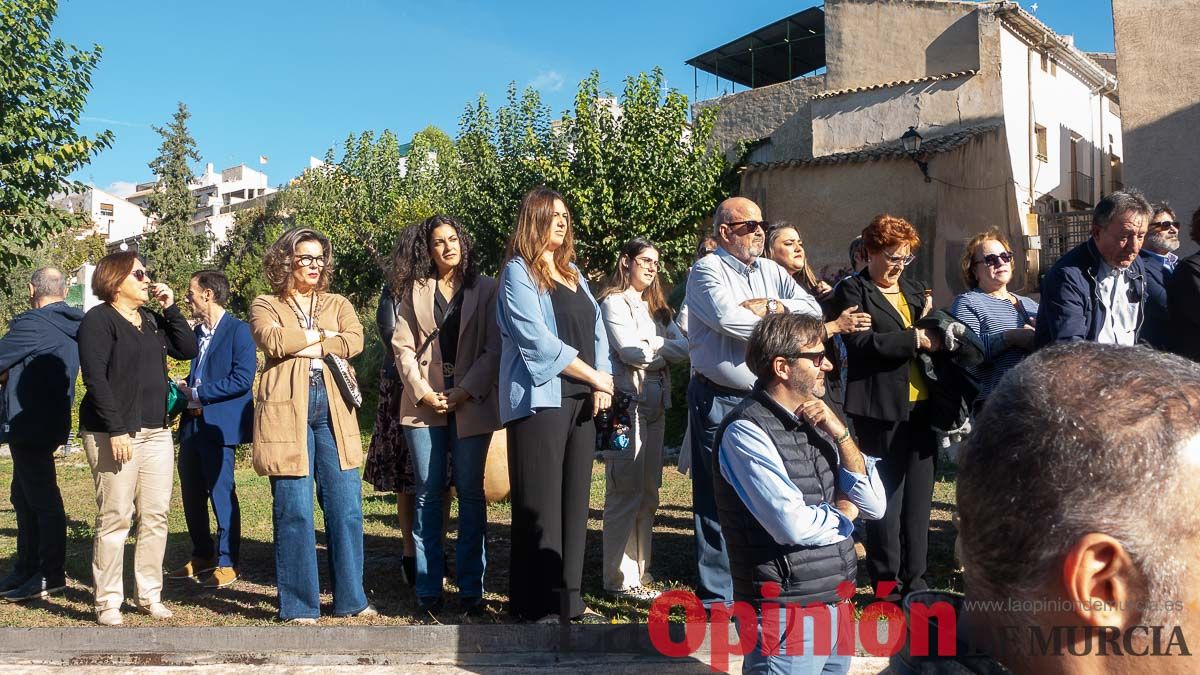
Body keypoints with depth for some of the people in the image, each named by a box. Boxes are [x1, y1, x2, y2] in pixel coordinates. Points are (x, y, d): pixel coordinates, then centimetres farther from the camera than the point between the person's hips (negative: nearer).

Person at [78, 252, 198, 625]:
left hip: (157, 431, 7)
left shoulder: (153, 321, 16)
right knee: (115, 517, -4)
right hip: (114, 434, -7)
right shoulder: (98, 320, -6)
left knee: (156, 515, 6)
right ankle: (108, 601, 7)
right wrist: (116, 430, -19)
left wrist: (171, 308, 3)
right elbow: (95, 378, -13)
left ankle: (150, 595, 16)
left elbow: (188, 349, 9)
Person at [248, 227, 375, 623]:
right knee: (293, 510, -1)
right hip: (287, 411, -3)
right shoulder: (266, 306, 10)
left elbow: (355, 341, -2)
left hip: (333, 410, 3)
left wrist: (305, 347, -7)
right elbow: (271, 340, -12)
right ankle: (299, 605, 10)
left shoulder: (338, 305, 18)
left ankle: (350, 599, 13)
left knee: (346, 507, 2)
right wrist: (322, 335, -1)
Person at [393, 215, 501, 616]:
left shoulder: (485, 290, 4)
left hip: (471, 402, -1)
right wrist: (422, 392, -8)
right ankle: (428, 588, 10)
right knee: (428, 493, 4)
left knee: (471, 493, 2)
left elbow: (494, 349, -2)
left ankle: (471, 588, 8)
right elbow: (403, 346, 4)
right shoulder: (415, 290, 9)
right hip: (424, 401, 1)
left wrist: (466, 391, -12)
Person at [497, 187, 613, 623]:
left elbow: (597, 331, 15)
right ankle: (537, 604, 4)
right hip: (539, 400, -7)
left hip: (581, 399, 7)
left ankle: (568, 599, 17)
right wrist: (595, 376, -9)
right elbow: (538, 340, -12)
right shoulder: (518, 272, -2)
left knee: (574, 500, 8)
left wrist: (603, 384, -2)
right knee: (540, 505, -5)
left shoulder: (572, 274, 20)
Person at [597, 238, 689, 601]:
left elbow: (683, 346, 8)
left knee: (648, 493, 10)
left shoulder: (657, 308, 21)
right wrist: (662, 346, 1)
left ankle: (640, 572, 18)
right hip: (627, 403, -8)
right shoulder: (614, 303, -3)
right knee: (625, 493, -6)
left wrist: (649, 346, -7)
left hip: (655, 404, 8)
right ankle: (620, 578, 0)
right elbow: (631, 351, -15)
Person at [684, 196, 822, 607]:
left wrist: (772, 307, -11)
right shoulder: (707, 271, -5)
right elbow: (729, 319, -22)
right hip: (719, 401, -6)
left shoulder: (771, 272, 15)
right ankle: (716, 596, 10)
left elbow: (813, 309, 5)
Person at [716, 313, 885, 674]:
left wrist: (842, 436, -8)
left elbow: (875, 506, 4)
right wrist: (841, 513, -6)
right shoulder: (746, 431, -18)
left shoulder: (816, 421, 7)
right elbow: (794, 525, -26)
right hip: (787, 612, -8)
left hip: (836, 602, 8)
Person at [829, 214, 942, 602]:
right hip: (883, 410, -6)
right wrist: (915, 339, -14)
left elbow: (934, 339, 22)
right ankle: (887, 585, 12)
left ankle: (915, 581, 22)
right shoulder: (851, 291, -1)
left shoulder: (915, 289, 20)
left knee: (919, 496, 10)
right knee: (886, 498, 0)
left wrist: (932, 322, 1)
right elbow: (861, 343, -15)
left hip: (921, 406, 6)